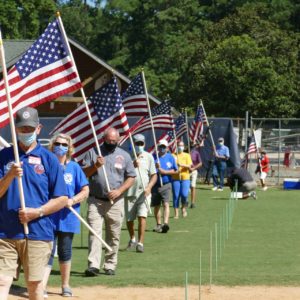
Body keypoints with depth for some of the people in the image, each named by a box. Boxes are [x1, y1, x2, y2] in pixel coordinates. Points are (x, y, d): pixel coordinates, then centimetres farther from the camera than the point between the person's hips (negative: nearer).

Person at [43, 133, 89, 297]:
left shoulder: (74, 167, 2)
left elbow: (85, 191, 0)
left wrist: (72, 200, -16)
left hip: (67, 217, 1)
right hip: (48, 216, -1)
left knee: (65, 251, 12)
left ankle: (65, 285, 24)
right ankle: (42, 287, -14)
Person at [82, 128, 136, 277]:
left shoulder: (124, 155, 8)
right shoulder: (93, 152, 7)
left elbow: (131, 177, 8)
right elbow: (83, 173, 4)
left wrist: (119, 191, -7)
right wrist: (95, 166, -14)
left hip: (115, 202, 1)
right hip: (95, 201, -1)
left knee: (114, 236, 4)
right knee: (94, 233, -12)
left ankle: (110, 266, 12)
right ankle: (93, 265, -18)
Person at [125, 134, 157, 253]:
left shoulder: (148, 157, 5)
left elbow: (154, 175, 5)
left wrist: (149, 187, -11)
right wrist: (133, 166, -20)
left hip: (144, 193, -1)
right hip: (130, 192, 1)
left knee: (142, 216, -15)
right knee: (129, 219, 10)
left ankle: (140, 243, -15)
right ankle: (132, 239, 35)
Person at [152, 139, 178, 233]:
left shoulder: (170, 157, 6)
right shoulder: (154, 157, 7)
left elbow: (175, 171, 3)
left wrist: (164, 172, -9)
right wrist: (155, 167, -18)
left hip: (166, 184, -2)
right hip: (155, 185, 2)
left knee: (165, 204, -14)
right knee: (156, 206, 7)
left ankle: (165, 223, -23)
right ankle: (158, 224, 18)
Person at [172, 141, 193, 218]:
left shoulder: (187, 155, 10)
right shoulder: (173, 155, 9)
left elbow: (189, 166, -1)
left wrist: (182, 165, -18)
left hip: (185, 178, 0)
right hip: (175, 178, 0)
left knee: (184, 194, -12)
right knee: (176, 196, -3)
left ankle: (184, 208, 15)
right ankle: (176, 213, 2)